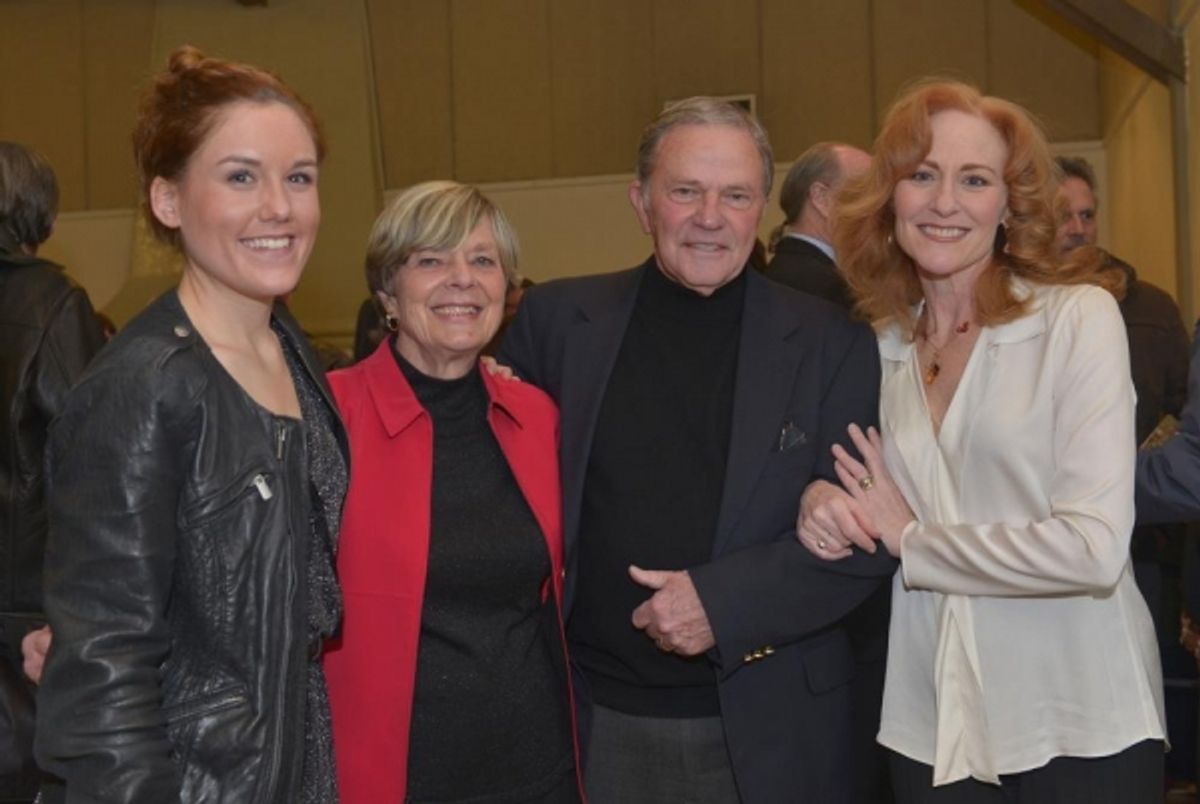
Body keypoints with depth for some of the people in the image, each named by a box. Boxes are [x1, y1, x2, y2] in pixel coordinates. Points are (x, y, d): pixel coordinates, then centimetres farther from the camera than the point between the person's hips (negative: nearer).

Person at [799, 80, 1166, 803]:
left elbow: (1095, 548, -18)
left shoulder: (1080, 317, -11)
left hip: (1080, 732, -4)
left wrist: (912, 540, -10)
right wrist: (824, 501, -7)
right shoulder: (882, 345, 4)